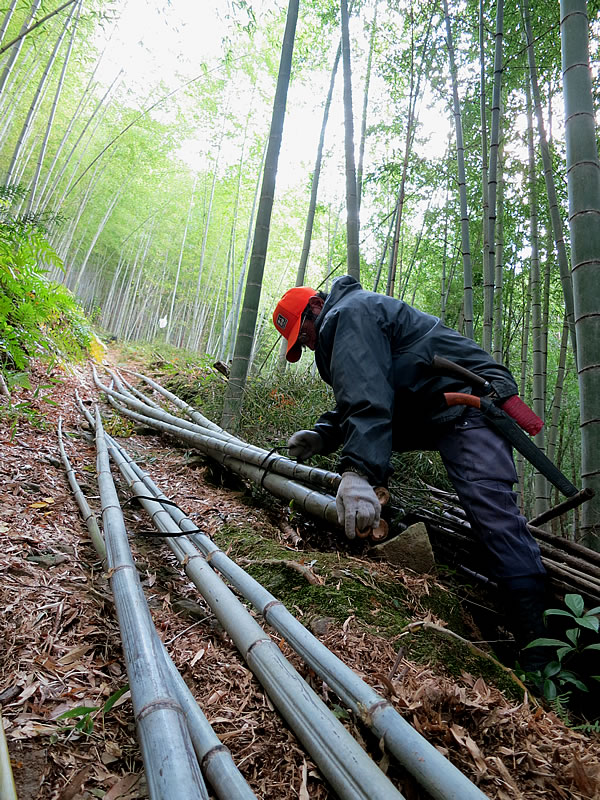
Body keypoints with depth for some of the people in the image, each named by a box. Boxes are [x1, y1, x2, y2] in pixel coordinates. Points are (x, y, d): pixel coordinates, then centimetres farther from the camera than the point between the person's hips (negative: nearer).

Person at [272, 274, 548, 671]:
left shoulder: (349, 312, -10)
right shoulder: (344, 326, 23)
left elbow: (366, 396, -28)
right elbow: (351, 402, 19)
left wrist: (358, 470, -38)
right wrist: (322, 436, 1)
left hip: (467, 398, -11)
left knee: (489, 503, -20)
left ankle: (538, 651, -18)